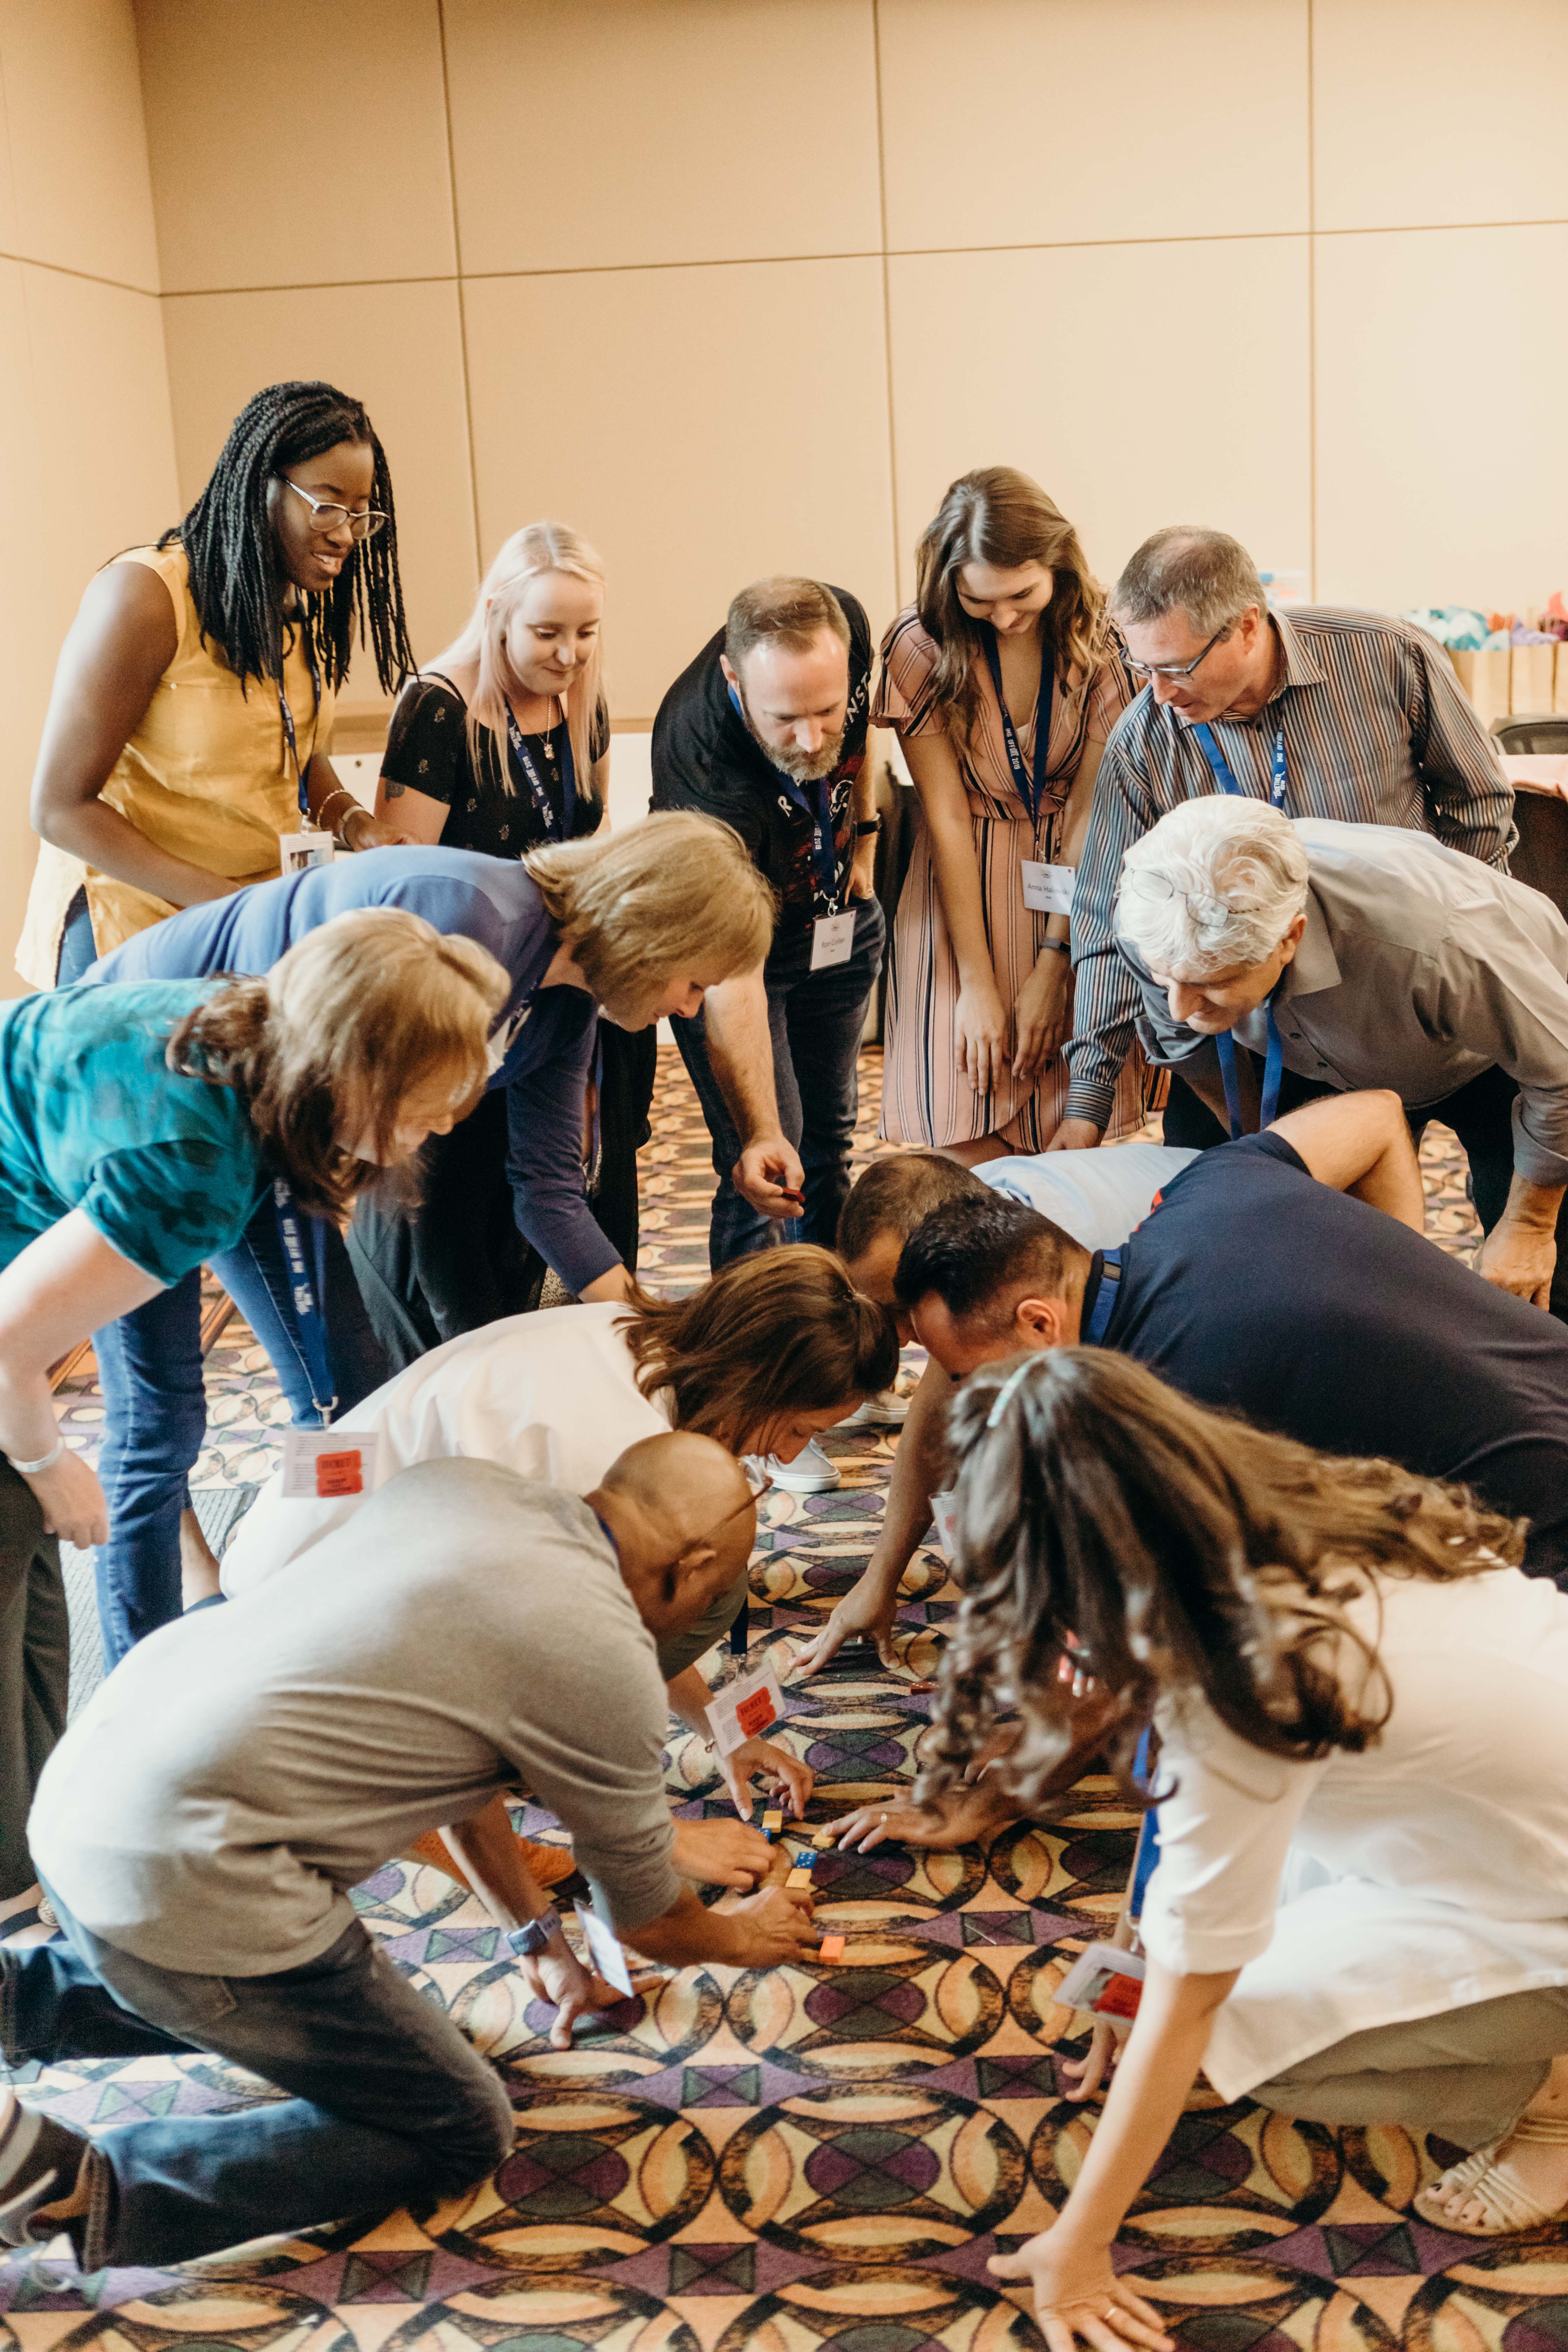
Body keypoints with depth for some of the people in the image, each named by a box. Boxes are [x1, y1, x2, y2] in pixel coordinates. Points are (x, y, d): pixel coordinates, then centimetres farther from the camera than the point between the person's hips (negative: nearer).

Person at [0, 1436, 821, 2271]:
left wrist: (534, 1931, 30)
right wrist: (740, 1937, 29)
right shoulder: (605, 1662, -12)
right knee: (460, 2136, 8)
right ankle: (88, 2185, -4)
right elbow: (645, 1917, 7)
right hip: (183, 1880, -9)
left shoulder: (461, 1482, 8)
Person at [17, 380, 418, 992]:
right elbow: (60, 807, -18)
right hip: (131, 926, -6)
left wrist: (351, 819, -5)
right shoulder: (145, 597, -18)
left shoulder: (312, 606, 3)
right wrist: (225, 901, -26)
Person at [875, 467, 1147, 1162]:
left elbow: (1089, 811, -9)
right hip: (963, 890, 0)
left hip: (1074, 903, 1)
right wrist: (977, 983, -12)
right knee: (970, 1150, -8)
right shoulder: (921, 648, -9)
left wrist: (1051, 969, -12)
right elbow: (947, 818, -10)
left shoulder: (1100, 637, -9)